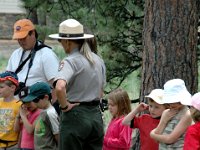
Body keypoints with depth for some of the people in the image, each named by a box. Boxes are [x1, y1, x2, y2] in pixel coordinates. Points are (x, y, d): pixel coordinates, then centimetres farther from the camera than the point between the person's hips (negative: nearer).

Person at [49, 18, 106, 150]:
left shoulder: (71, 61, -14)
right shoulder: (98, 60, 11)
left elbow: (60, 87, -31)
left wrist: (64, 106, -17)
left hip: (75, 116, -7)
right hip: (96, 115, 7)